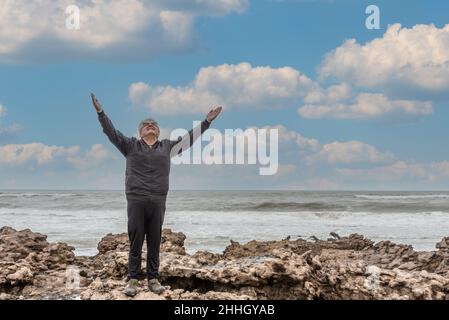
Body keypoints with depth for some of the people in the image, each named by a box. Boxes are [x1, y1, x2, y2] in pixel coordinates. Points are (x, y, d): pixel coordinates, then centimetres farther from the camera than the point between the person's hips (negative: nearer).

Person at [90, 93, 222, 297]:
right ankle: (132, 280, 4)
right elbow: (111, 133, 2)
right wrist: (100, 112, -9)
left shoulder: (167, 146, 14)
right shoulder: (131, 145, 9)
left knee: (154, 242, 5)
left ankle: (153, 279, 11)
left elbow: (189, 137, 16)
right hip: (136, 199, -2)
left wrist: (207, 121, 13)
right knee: (135, 242, 0)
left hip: (158, 201, 2)